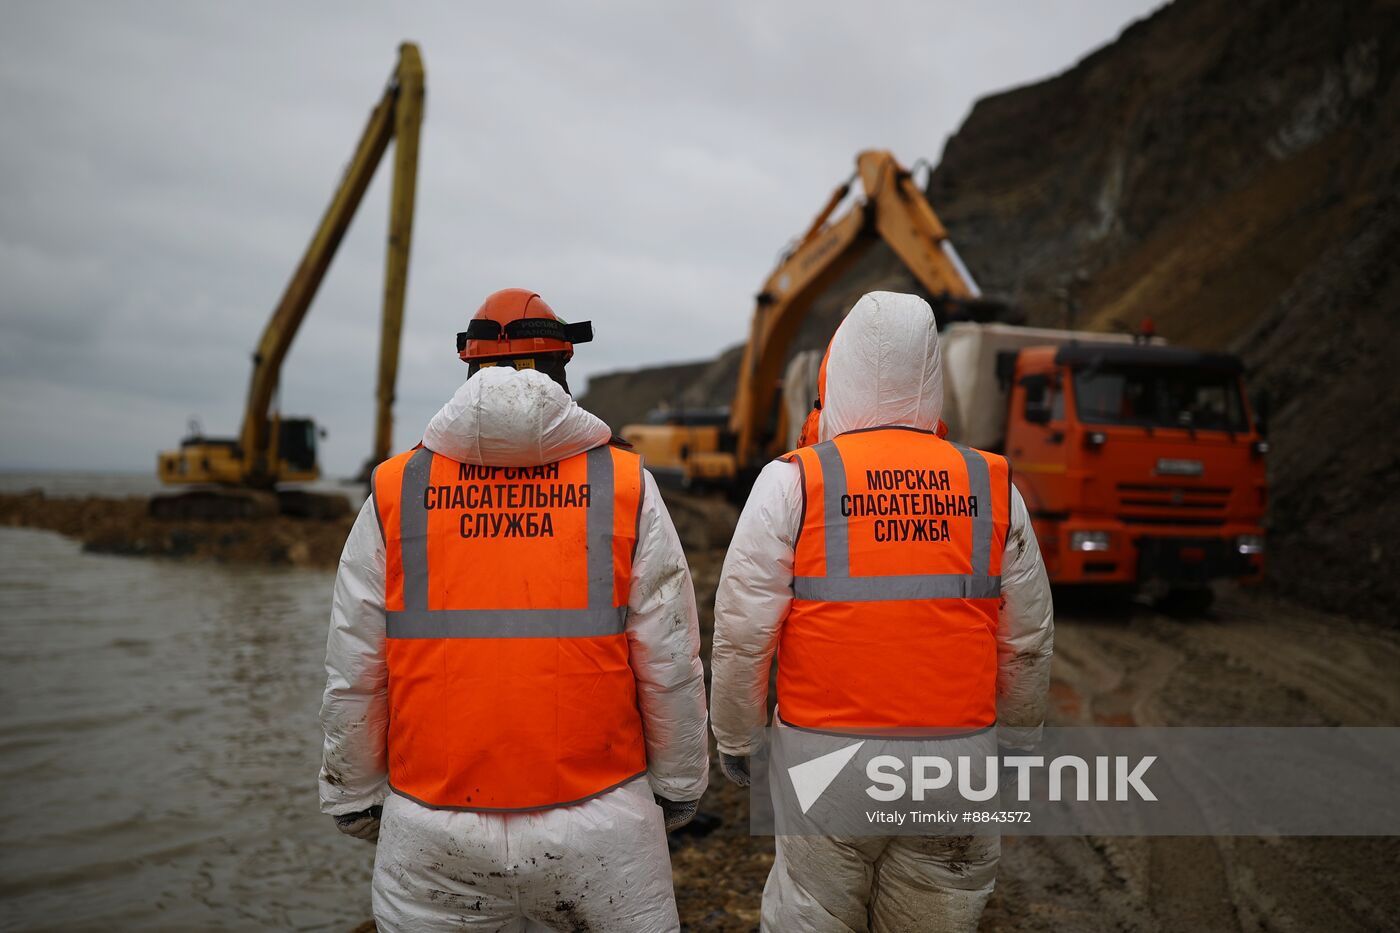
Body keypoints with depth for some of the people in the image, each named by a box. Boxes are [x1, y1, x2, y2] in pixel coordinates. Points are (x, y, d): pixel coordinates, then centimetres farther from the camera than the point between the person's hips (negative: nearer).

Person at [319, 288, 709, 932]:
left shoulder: (395, 493, -1)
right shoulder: (626, 487, -3)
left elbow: (352, 679, 2)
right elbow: (671, 667, -2)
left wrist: (355, 800, 16)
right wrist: (677, 789, 12)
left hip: (434, 839, 1)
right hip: (601, 828, 0)